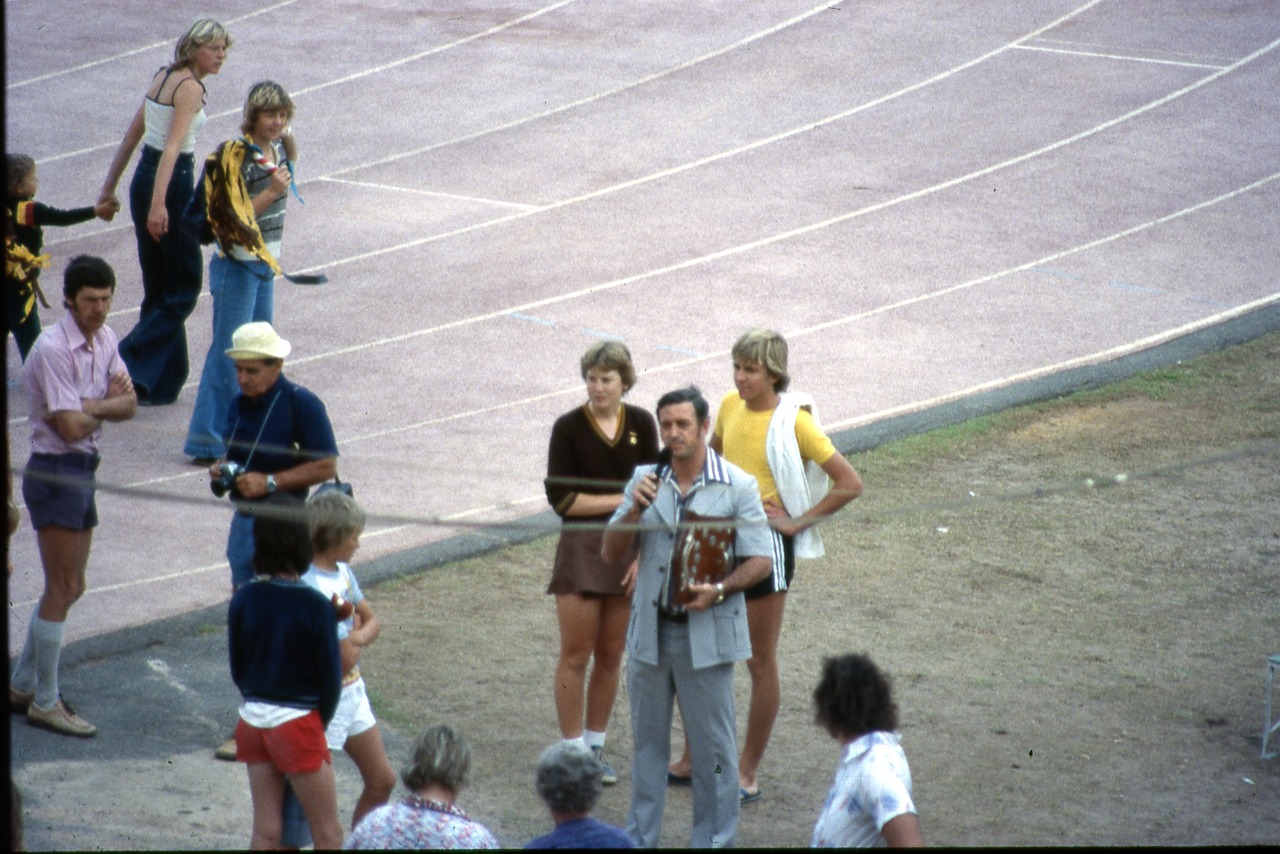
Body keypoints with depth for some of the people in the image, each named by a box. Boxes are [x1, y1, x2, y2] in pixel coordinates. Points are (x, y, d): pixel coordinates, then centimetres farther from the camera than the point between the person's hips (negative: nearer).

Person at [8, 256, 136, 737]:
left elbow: (129, 405, 1)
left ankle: (21, 686, 28)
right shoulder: (53, 349, -21)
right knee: (62, 589, -4)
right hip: (55, 473, -9)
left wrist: (91, 406, -17)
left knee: (69, 587, 16)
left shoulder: (104, 339, 7)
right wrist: (107, 404, -5)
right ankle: (44, 703, 5)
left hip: (83, 471, 9)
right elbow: (72, 427, -24)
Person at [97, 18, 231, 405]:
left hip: (144, 180, 9)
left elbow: (133, 134, 16)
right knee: (184, 289, 0)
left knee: (158, 288, 15)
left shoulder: (162, 77, 11)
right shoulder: (191, 87, -15)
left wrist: (110, 187, 20)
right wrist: (159, 205, -34)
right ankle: (129, 366, -11)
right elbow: (173, 146, -26)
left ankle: (159, 383, 18)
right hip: (173, 184, -9)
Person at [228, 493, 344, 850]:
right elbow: (330, 676, -11)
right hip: (298, 724, -5)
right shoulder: (314, 606, -17)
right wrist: (320, 723, 6)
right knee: (328, 834, 7)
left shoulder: (244, 599, -4)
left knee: (265, 832, 11)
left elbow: (238, 670, 6)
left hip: (253, 722, 5)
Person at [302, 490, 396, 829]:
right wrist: (354, 632, -5)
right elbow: (345, 658, -26)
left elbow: (373, 623, 9)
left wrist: (357, 636, -13)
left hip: (353, 691, 9)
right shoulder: (312, 586, -26)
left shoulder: (342, 571, 2)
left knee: (382, 780, 17)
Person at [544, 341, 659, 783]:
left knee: (611, 656, 9)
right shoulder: (569, 427, -6)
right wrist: (622, 500, -11)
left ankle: (595, 747, 19)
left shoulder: (641, 424, 2)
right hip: (581, 548, -3)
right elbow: (561, 498, -9)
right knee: (576, 656, -2)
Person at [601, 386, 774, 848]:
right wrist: (636, 510, -14)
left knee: (712, 745, 3)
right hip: (650, 632, 4)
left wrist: (719, 590, -22)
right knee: (648, 740, 14)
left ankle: (714, 839, 13)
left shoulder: (737, 487, -5)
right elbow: (612, 553, 4)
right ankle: (640, 837, 24)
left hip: (706, 633, -4)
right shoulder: (645, 480, 5)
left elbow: (760, 559, -5)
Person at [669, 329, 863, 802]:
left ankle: (748, 772, 14)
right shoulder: (730, 406, 2)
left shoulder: (792, 422, -15)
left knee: (760, 661, 5)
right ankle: (694, 758, 24)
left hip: (766, 543, -6)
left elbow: (850, 483, -15)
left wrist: (797, 522, -13)